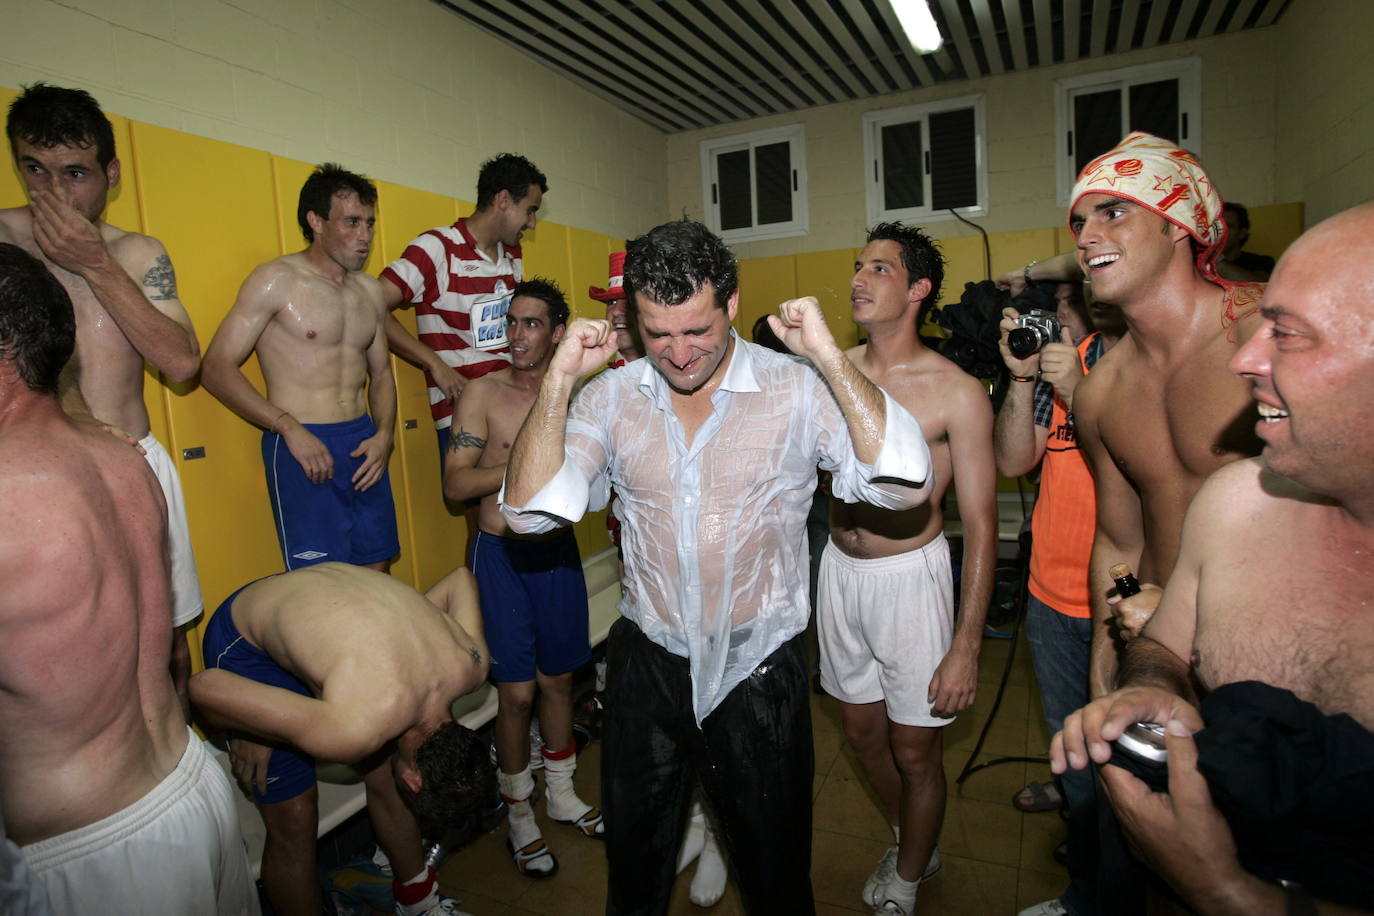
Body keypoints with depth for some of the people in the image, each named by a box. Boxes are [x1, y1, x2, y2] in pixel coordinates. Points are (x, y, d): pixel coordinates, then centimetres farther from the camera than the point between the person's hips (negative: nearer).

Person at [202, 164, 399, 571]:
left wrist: (384, 434, 3)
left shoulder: (370, 290, 14)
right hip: (301, 447, -5)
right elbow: (217, 369, -8)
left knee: (375, 576, 9)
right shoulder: (276, 280, -4)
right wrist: (289, 428, -18)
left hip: (364, 444, 6)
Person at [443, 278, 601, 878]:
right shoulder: (485, 393, -5)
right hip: (502, 554, -3)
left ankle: (562, 795, 36)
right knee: (517, 692, 2)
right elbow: (455, 484, -10)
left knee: (559, 679, 15)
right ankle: (520, 816, 25)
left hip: (558, 549, 3)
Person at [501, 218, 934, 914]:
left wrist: (830, 357, -26)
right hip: (646, 663, 3)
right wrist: (559, 378, -18)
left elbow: (904, 486, -22)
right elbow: (530, 511, -11)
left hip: (758, 667, -2)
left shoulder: (797, 390, -12)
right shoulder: (612, 397, -4)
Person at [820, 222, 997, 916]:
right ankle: (912, 847, 49)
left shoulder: (957, 393, -12)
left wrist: (966, 646, -15)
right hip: (838, 569, 5)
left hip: (909, 576, -4)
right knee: (861, 729, 20)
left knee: (915, 749, 10)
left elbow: (980, 527, -11)